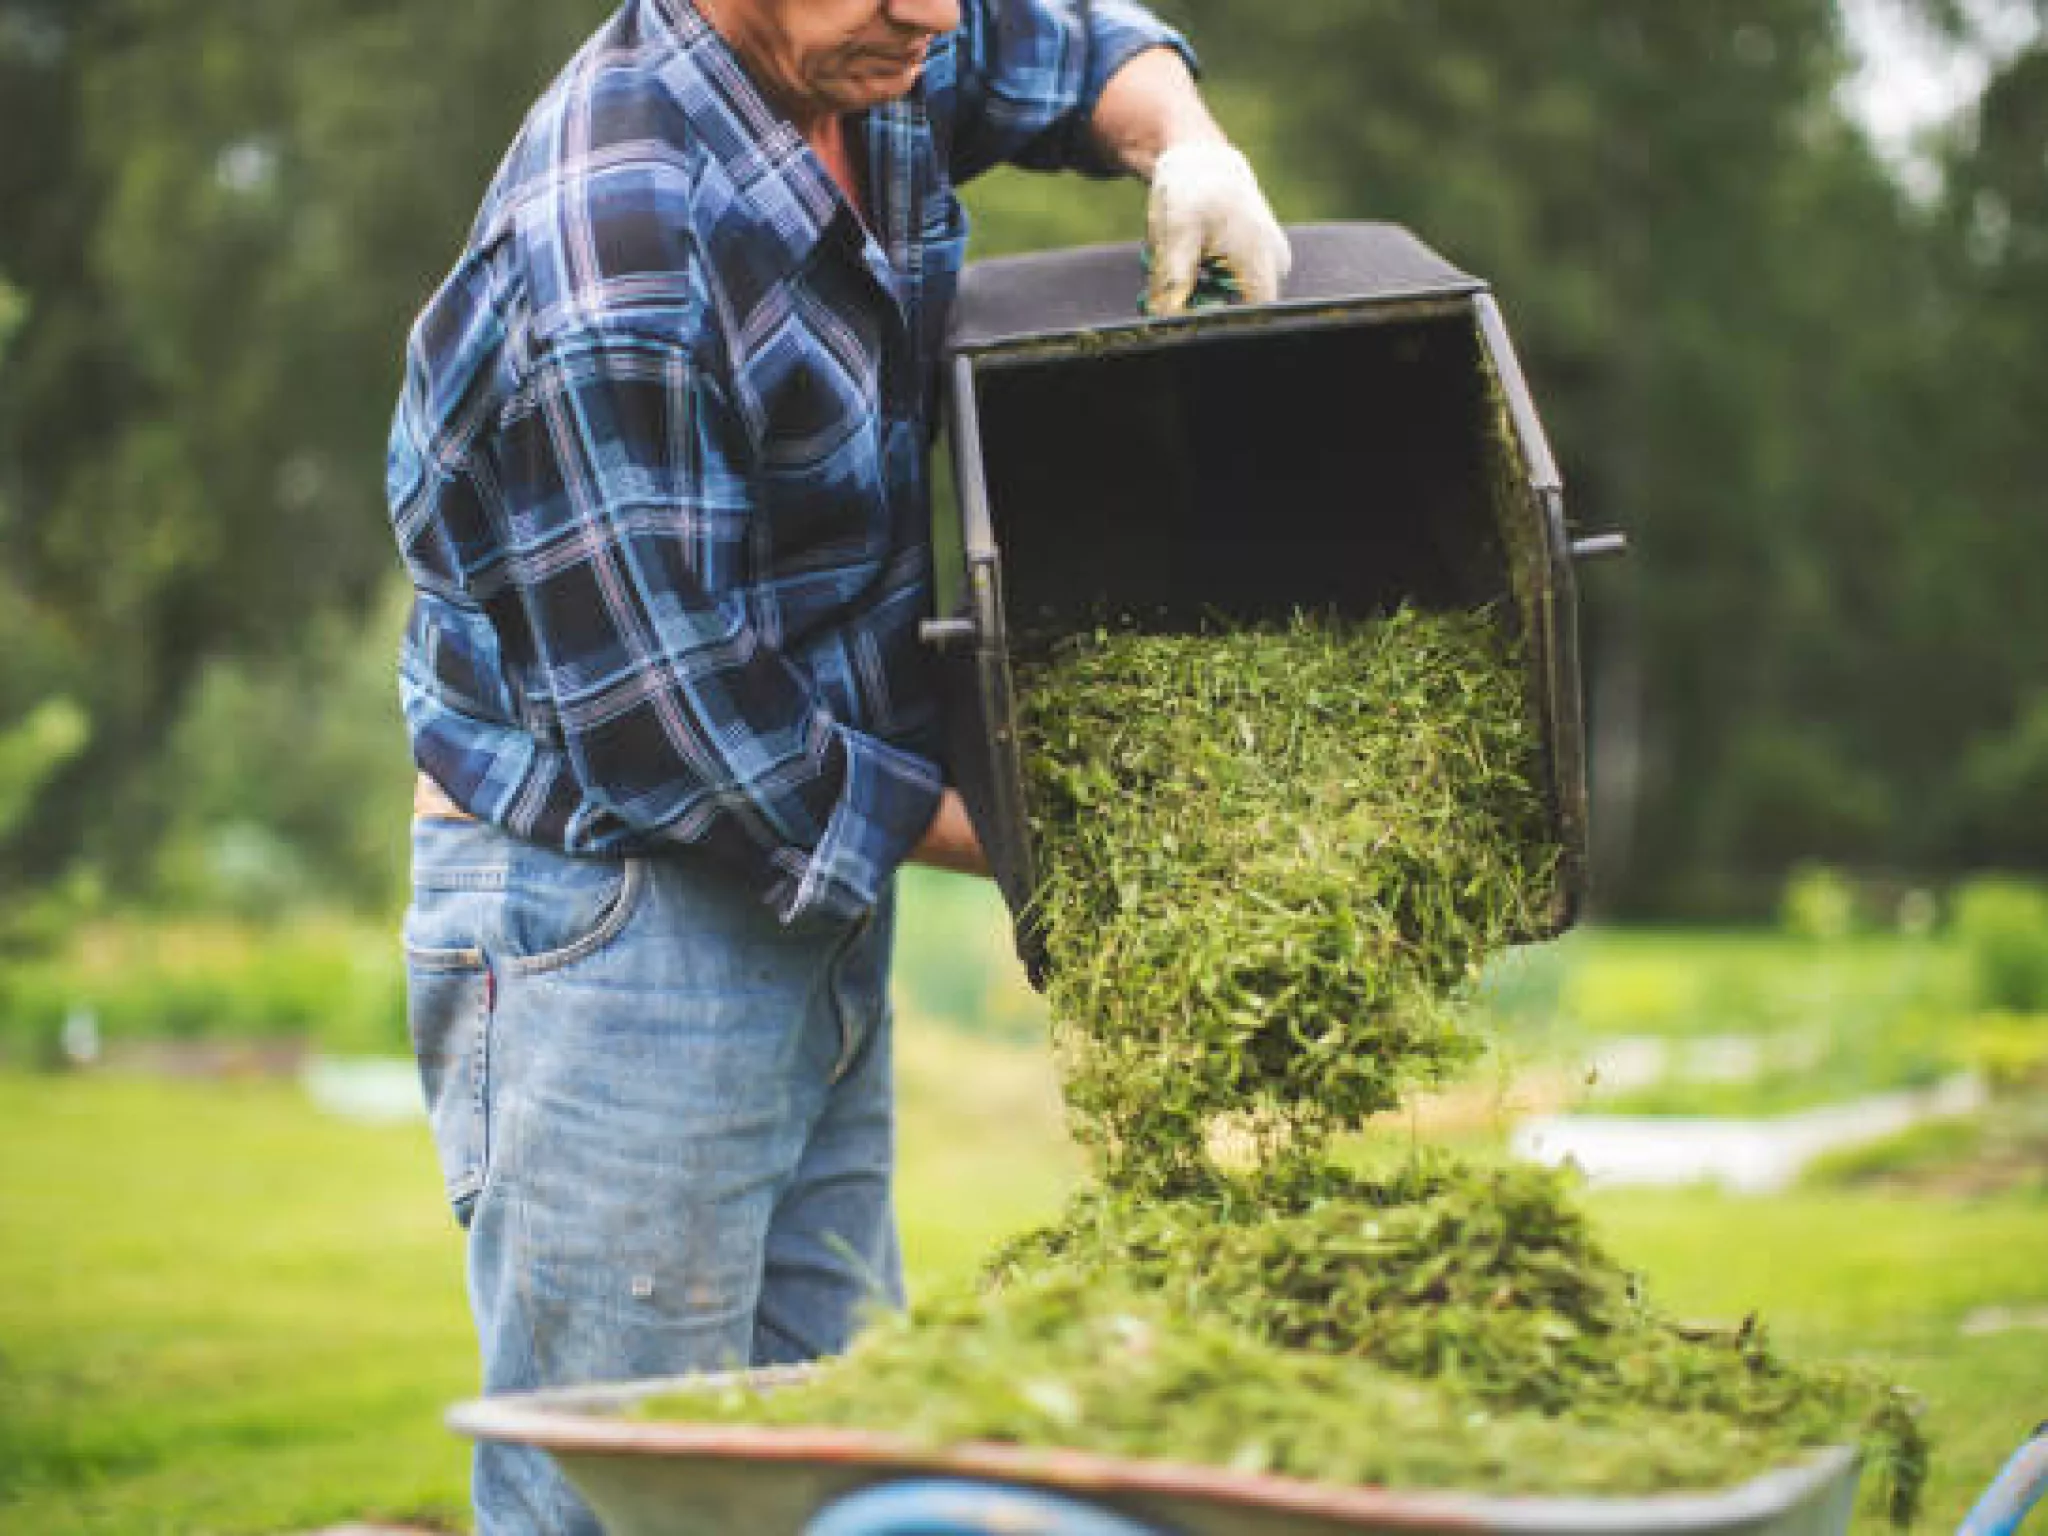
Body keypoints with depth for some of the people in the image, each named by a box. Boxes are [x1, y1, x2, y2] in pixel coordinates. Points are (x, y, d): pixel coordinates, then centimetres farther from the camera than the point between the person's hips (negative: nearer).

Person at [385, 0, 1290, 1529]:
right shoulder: (606, 271, -26)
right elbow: (673, 729, -22)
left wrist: (1188, 147, 0)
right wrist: (1001, 837, -11)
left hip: (817, 899, 8)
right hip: (604, 912, -8)